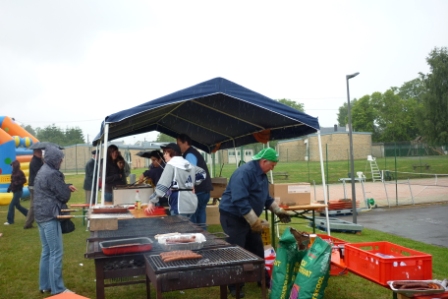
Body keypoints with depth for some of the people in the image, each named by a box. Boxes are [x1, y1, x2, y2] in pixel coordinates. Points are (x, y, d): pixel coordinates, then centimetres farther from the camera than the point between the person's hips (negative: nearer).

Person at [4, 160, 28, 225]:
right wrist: (10, 187, 9)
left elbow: (24, 180, -18)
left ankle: (10, 220, -1)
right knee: (17, 205, 15)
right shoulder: (13, 172, 11)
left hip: (18, 191, -9)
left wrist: (17, 183, -25)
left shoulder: (20, 172, -15)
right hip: (15, 191, 9)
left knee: (11, 205, -8)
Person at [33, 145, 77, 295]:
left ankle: (45, 285, 23)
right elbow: (64, 195, -13)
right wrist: (68, 191, 9)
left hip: (41, 215, 10)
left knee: (47, 251, 16)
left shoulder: (43, 171, 15)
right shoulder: (51, 174, -17)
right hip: (50, 216, -10)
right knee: (56, 252, -5)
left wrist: (67, 187, 6)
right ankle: (57, 289, 0)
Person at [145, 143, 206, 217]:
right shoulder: (188, 164, 16)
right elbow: (202, 173, 29)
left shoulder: (171, 165, -7)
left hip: (180, 204, -8)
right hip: (191, 202, 8)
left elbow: (163, 185, -16)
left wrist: (152, 201, -15)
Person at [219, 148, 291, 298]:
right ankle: (234, 286, 13)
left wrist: (279, 211, 13)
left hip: (249, 217, 9)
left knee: (257, 249, 16)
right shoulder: (244, 172, -25)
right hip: (233, 217, -9)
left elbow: (266, 198, 20)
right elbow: (240, 200, -33)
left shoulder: (262, 175, 7)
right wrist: (255, 222, -32)